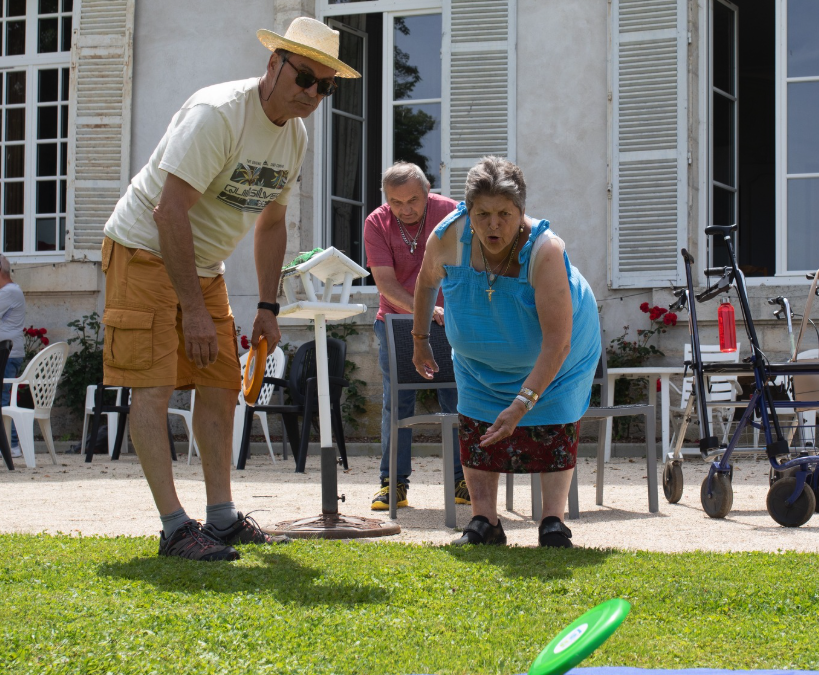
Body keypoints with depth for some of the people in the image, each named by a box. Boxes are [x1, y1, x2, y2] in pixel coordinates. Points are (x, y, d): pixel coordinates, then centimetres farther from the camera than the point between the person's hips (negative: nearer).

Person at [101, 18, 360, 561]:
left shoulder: (295, 135, 2)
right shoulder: (217, 114, -24)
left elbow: (271, 221, 15)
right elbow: (169, 212, -28)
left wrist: (268, 307, 9)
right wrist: (193, 309, -27)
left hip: (203, 266, 9)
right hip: (146, 252, -9)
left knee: (221, 388, 7)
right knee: (153, 387, -12)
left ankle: (222, 517, 14)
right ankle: (175, 527, -14)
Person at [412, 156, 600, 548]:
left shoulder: (544, 250, -40)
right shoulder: (449, 237, -28)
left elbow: (557, 343, -42)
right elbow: (427, 281, -2)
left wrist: (522, 403, -47)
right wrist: (420, 339, 7)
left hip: (548, 356, -3)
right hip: (481, 354, 3)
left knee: (553, 426, -10)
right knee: (476, 427, -4)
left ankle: (553, 522, -7)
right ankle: (484, 523, -1)